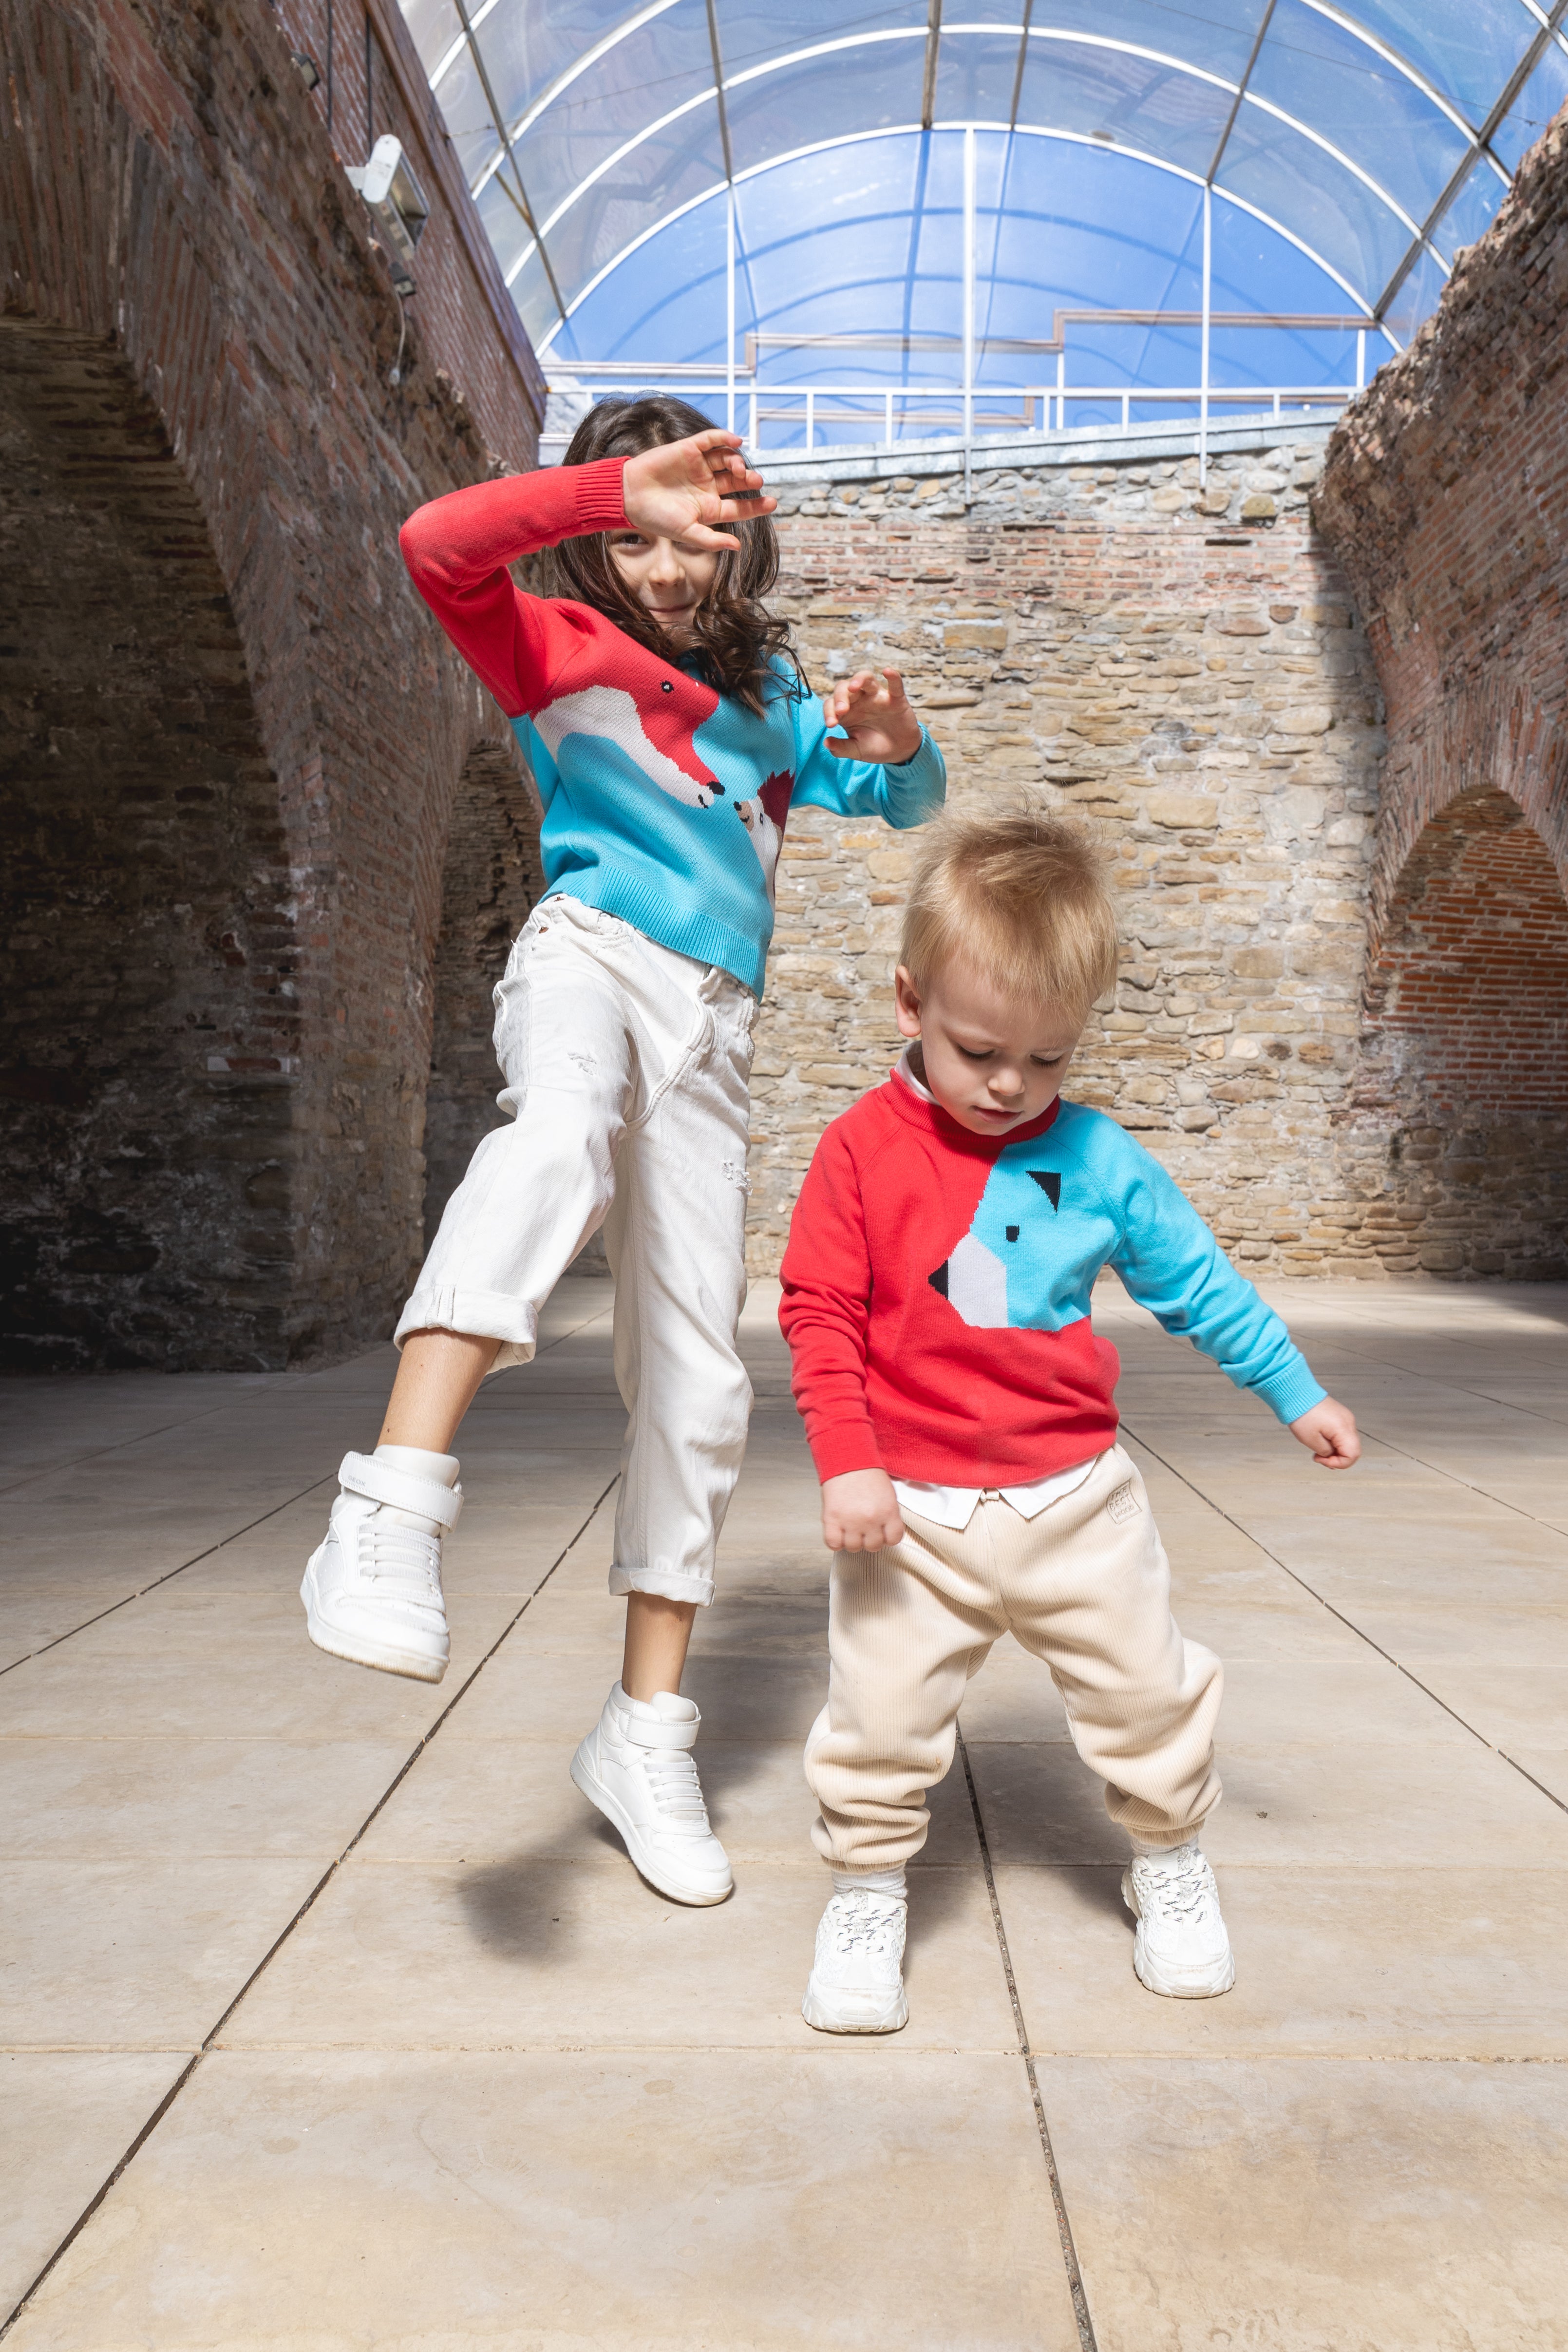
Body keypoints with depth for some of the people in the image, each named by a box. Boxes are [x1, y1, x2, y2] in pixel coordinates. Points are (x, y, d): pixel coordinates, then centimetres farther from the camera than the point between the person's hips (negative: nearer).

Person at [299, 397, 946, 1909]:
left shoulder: (767, 697, 24)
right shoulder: (561, 651, 10)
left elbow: (906, 802, 27)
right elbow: (437, 545, -8)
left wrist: (893, 745, 4)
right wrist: (618, 488, -17)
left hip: (709, 1022, 5)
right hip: (589, 953, -4)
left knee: (696, 1380, -1)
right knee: (562, 1131, -43)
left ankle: (645, 1731, 10)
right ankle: (390, 1514, -55)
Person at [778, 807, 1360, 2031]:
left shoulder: (1098, 1157, -2)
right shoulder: (862, 1149, -8)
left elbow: (1197, 1279, 9)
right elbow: (821, 1314, -8)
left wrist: (1297, 1392, 14)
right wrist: (847, 1463, -16)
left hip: (1077, 1494, 2)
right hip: (914, 1508, -2)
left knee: (1147, 1692, 14)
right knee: (881, 1714, 1)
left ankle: (1172, 1860, 39)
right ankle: (868, 1893, 25)